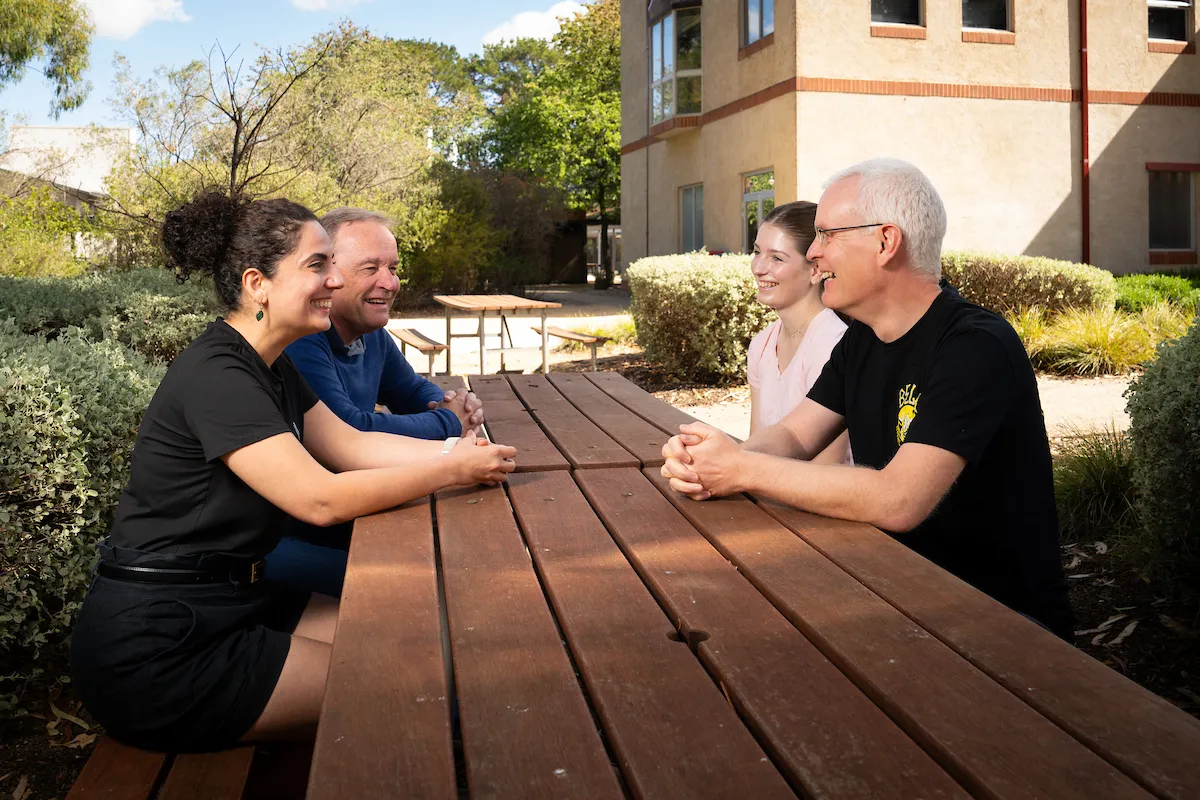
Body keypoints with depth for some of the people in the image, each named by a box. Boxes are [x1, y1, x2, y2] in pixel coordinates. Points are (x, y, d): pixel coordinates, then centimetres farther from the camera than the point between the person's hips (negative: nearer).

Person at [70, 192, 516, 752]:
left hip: (229, 598, 9)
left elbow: (349, 445, 6)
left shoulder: (270, 366, 8)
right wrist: (454, 471, -20)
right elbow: (321, 498, -26)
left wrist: (452, 449, -7)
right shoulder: (214, 374, -23)